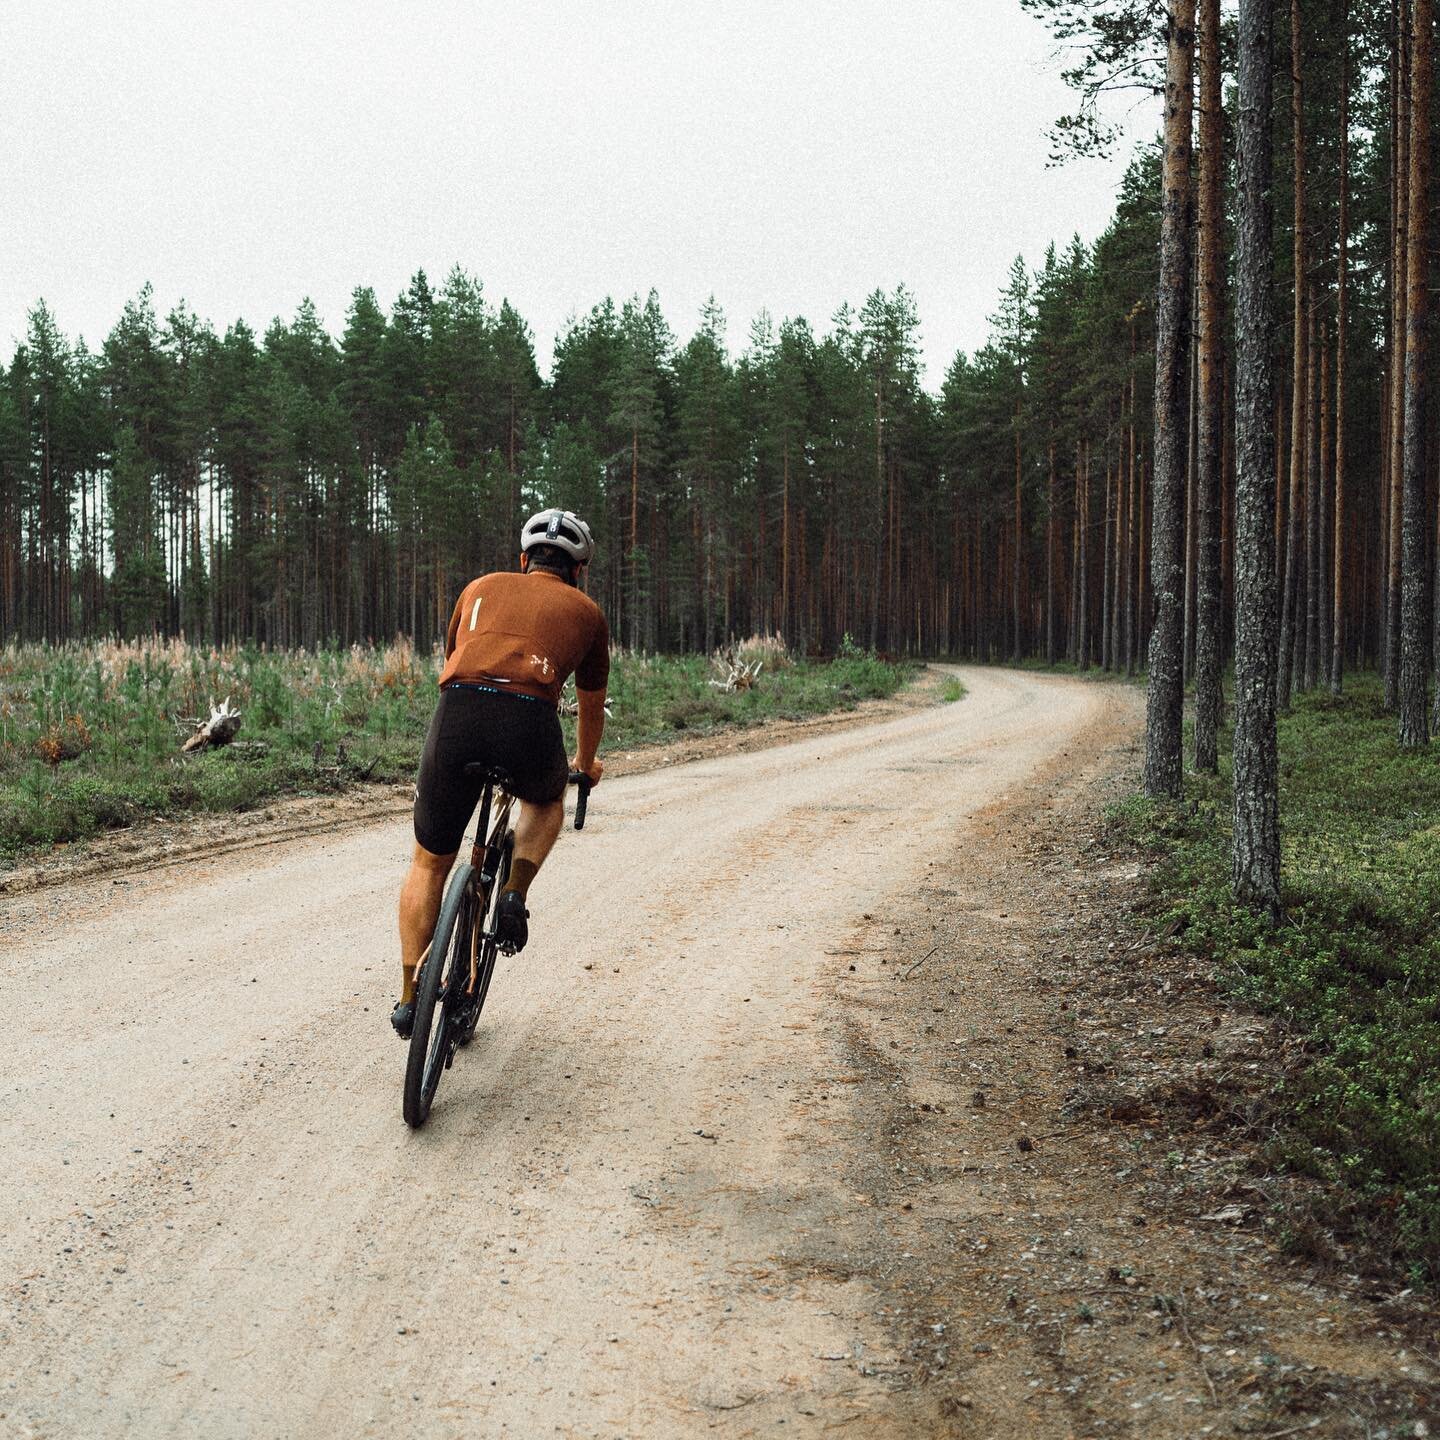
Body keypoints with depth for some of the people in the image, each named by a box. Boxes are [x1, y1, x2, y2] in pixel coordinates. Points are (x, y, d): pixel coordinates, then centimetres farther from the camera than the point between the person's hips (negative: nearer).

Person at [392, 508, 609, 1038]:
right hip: (531, 722, -1)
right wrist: (586, 766, 56)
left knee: (429, 864, 20)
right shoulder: (585, 611, 25)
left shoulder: (482, 587, 29)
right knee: (546, 802, 36)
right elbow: (591, 707, 37)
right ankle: (514, 893, 12)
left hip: (456, 715, 1)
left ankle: (410, 998, 15)